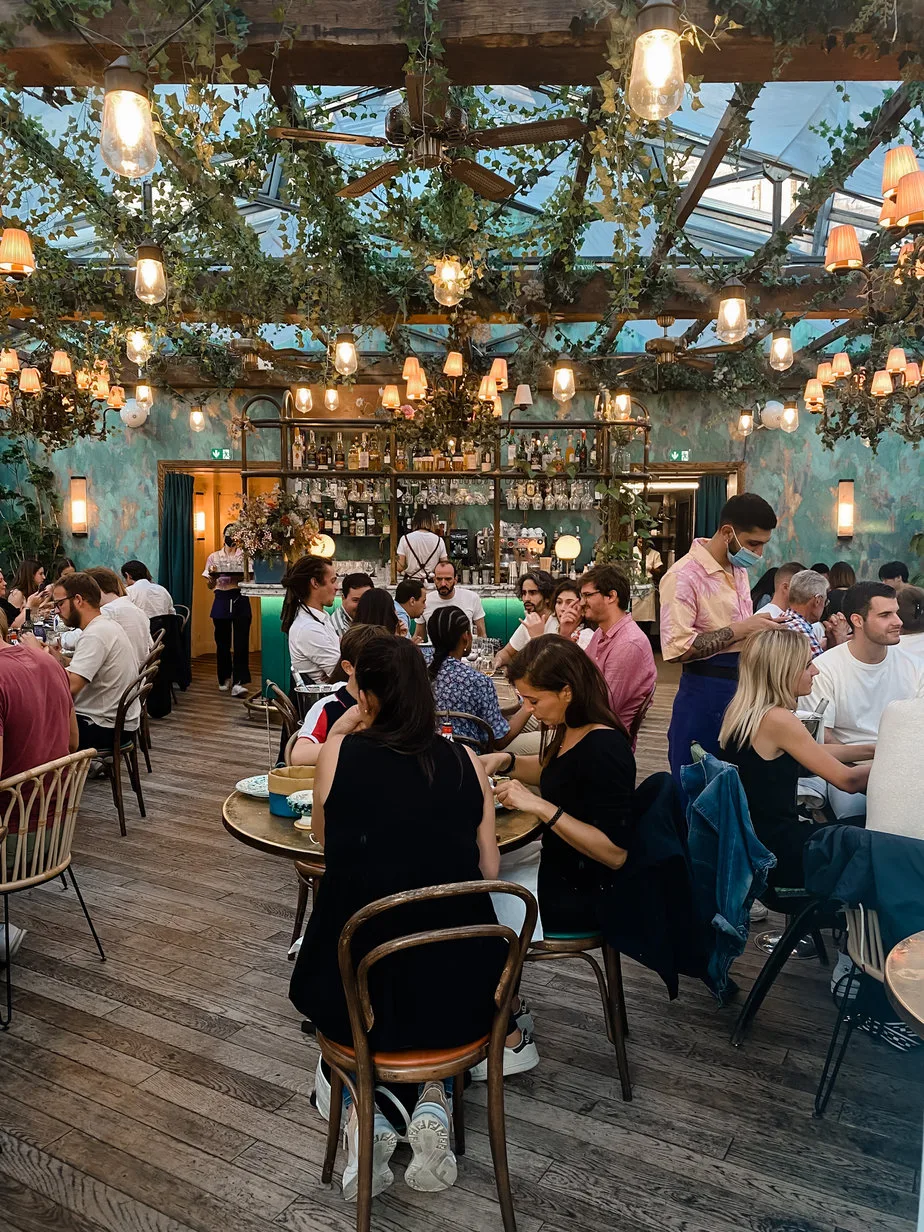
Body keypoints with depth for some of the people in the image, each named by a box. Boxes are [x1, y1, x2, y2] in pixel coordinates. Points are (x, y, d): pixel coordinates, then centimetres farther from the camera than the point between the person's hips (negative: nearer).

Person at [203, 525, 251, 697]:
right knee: (222, 642, 7)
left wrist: (241, 576, -18)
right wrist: (212, 575, -12)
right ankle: (224, 679, 23)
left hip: (241, 600, -1)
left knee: (241, 642, -9)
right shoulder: (214, 557, 10)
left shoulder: (244, 555, 7)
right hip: (222, 601, 1)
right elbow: (210, 585, 9)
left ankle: (238, 683, -13)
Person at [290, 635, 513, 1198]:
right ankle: (433, 1100, 16)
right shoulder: (465, 760, -5)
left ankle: (366, 1115, 16)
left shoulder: (341, 752, -10)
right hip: (459, 989, 2)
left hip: (358, 992, -1)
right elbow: (489, 868, 2)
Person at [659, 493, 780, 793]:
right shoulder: (684, 576, -16)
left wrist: (759, 627, 3)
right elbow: (675, 648, -24)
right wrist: (739, 630, -21)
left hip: (741, 688, 8)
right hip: (705, 693, -8)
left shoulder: (738, 569, 12)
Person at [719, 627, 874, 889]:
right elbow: (847, 780, -16)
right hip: (774, 853, -8)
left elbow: (812, 753, 15)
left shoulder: (743, 710, 3)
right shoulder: (777, 720, -24)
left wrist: (873, 750, 12)